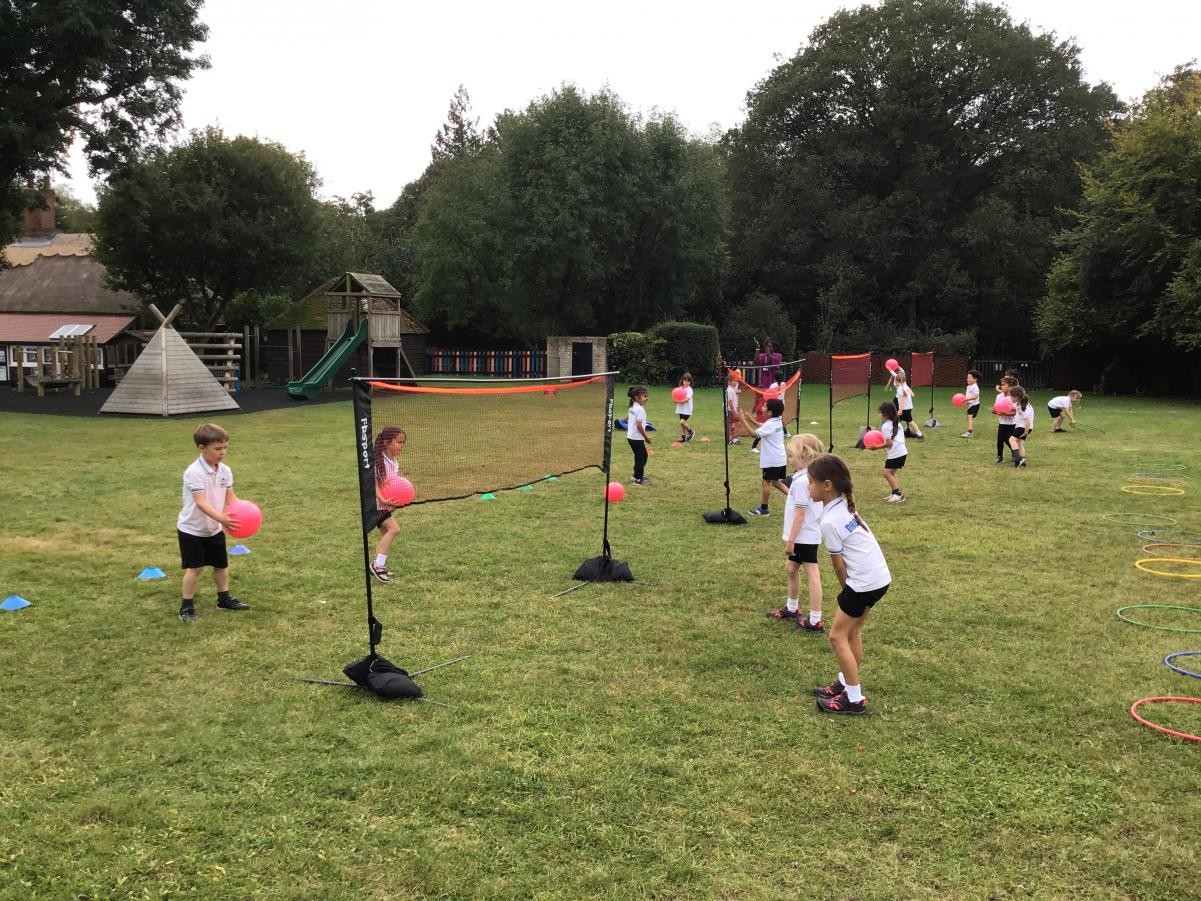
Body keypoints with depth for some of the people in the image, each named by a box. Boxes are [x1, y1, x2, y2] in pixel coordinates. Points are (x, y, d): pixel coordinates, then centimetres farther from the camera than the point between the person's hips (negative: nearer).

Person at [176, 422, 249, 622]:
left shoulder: (225, 471, -4)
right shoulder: (194, 473, -26)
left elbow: (231, 498, -1)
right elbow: (201, 503, -34)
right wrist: (221, 518, -47)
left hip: (214, 529, 7)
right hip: (192, 529, -7)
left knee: (221, 564, 15)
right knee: (195, 568, -5)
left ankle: (224, 598, 32)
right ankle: (187, 606, 8)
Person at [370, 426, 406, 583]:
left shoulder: (395, 463, 7)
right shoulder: (378, 462, -19)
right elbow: (373, 483, -23)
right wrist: (382, 499, -33)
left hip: (388, 504, 9)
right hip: (377, 504, -9)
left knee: (386, 534, 15)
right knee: (394, 529, -20)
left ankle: (378, 565, 27)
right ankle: (378, 564, -13)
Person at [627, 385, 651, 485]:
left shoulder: (632, 407, 8)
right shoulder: (640, 409, -20)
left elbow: (626, 419, 18)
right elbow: (639, 426, -23)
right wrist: (646, 437, -14)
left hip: (631, 436, 9)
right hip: (637, 438, -9)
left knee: (644, 455, 22)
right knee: (640, 457, 3)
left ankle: (638, 474, 31)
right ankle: (638, 479, 11)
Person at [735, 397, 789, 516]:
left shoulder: (770, 425, -20)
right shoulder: (778, 422, 8)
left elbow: (754, 433, -24)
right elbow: (763, 427, 23)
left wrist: (743, 420, -18)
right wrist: (751, 420, 17)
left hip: (771, 460, -9)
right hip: (781, 459, 9)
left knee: (766, 482, 4)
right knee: (776, 482, 19)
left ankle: (764, 508, 12)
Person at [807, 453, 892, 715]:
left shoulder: (829, 522, -18)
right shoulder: (844, 505, 7)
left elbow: (839, 566, -8)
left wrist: (846, 590, 8)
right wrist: (849, 591, 13)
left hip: (864, 582, -9)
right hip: (880, 576, 9)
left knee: (838, 636, 2)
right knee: (853, 630, 21)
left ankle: (854, 699, 7)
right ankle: (847, 683, 33)